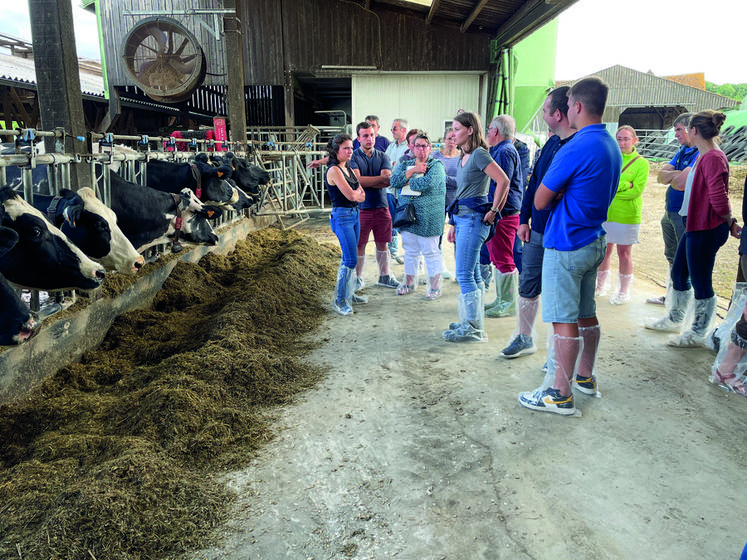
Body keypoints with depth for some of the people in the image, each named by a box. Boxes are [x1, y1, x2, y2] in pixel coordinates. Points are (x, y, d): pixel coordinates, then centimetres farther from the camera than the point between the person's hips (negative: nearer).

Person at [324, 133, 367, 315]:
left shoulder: (348, 168, 13)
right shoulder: (334, 170, -14)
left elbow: (362, 195, 10)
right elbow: (350, 195, -19)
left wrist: (355, 194, -11)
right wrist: (357, 193, 1)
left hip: (354, 214, 9)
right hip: (342, 216, -9)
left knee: (349, 258, 15)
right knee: (351, 260, -10)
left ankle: (349, 294, 26)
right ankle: (340, 301, 0)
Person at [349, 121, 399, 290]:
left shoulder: (382, 156, 8)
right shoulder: (353, 157, -1)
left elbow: (388, 180, -6)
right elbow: (357, 180, -16)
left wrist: (367, 182, -18)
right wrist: (381, 178, -13)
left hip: (381, 206, 3)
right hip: (361, 207, -3)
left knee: (382, 244, 12)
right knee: (360, 245, 4)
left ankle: (384, 276, 25)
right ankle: (358, 279, 17)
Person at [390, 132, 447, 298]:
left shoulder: (436, 165, -2)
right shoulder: (405, 165, 15)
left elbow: (427, 182, -21)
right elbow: (394, 181, -2)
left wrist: (409, 181, -5)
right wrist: (413, 170, -11)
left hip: (428, 217, -5)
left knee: (430, 251, 0)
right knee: (410, 250, 14)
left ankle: (435, 286, 10)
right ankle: (409, 283, 27)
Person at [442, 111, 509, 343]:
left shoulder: (479, 154, -10)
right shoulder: (464, 157, 18)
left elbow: (503, 181, -20)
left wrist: (493, 211, -16)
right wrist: (455, 224, 19)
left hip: (474, 219, -10)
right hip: (463, 219, 10)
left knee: (464, 274, -9)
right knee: (472, 274, 12)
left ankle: (473, 328, -2)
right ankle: (474, 321, 20)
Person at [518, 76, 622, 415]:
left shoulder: (576, 148, -19)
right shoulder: (612, 146, 10)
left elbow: (540, 202, -15)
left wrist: (555, 193, 5)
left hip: (566, 245, -9)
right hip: (594, 241, 9)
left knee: (564, 320, -3)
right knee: (586, 314, 18)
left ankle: (560, 394, 5)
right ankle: (585, 377, 32)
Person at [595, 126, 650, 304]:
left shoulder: (641, 163, -2)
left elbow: (636, 190, -12)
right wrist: (624, 185, -17)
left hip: (627, 216, -3)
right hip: (604, 213, 3)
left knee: (624, 253, 4)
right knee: (605, 250, 11)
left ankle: (624, 291, 18)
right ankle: (602, 285, 28)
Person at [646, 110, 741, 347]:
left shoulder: (713, 158, -19)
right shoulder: (702, 156, 11)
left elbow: (719, 199, -22)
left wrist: (730, 222, -7)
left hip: (706, 230, -10)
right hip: (695, 226, 10)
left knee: (700, 282, 1)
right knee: (679, 273, 20)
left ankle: (698, 334, 15)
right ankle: (674, 318, 38)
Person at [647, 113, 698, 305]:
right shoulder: (682, 150, 13)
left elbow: (681, 183, -27)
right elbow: (661, 176, 7)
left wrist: (671, 176, -4)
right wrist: (676, 174, -13)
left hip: (687, 216, -9)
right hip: (670, 212, 9)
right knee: (672, 258, 19)